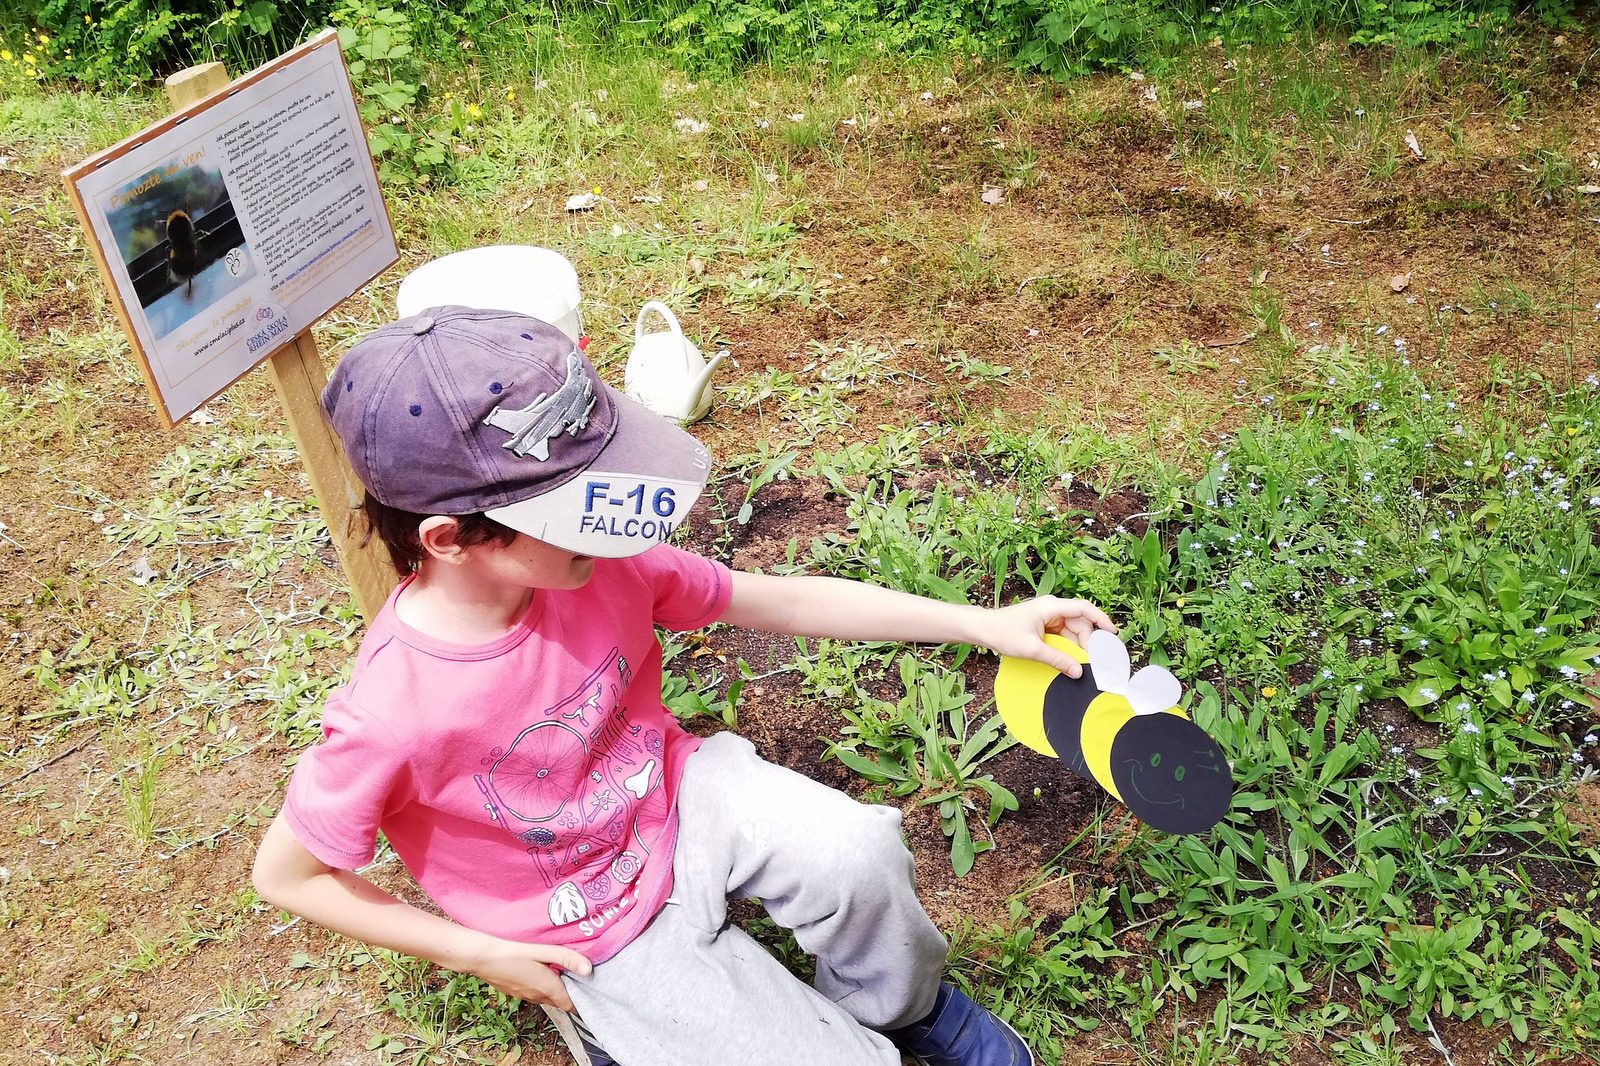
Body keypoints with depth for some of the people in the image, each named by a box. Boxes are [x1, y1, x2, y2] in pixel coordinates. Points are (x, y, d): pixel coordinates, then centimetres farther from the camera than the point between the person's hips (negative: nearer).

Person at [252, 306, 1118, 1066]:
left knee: (855, 851, -24)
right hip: (605, 933, -3)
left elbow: (781, 602, -8)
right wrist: (482, 956, -11)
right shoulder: (393, 714, -31)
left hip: (679, 798, 4)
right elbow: (285, 874, -13)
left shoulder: (599, 562, -18)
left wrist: (986, 623, -11)